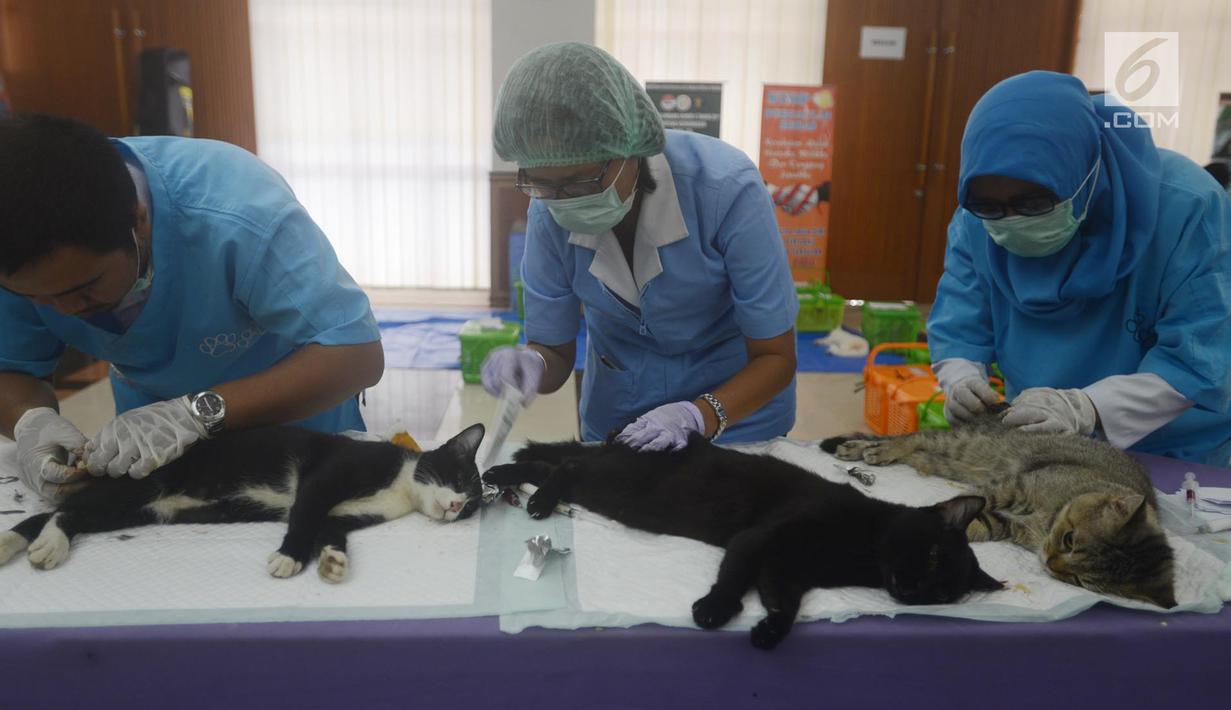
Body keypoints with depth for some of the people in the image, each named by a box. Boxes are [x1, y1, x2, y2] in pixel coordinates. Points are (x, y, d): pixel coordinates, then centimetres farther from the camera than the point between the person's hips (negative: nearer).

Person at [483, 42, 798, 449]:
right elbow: (554, 351, -9)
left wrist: (699, 416, -39)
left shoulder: (726, 190, -31)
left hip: (736, 401, -2)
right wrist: (530, 366, -32)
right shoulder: (549, 213, -21)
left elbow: (776, 357, -22)